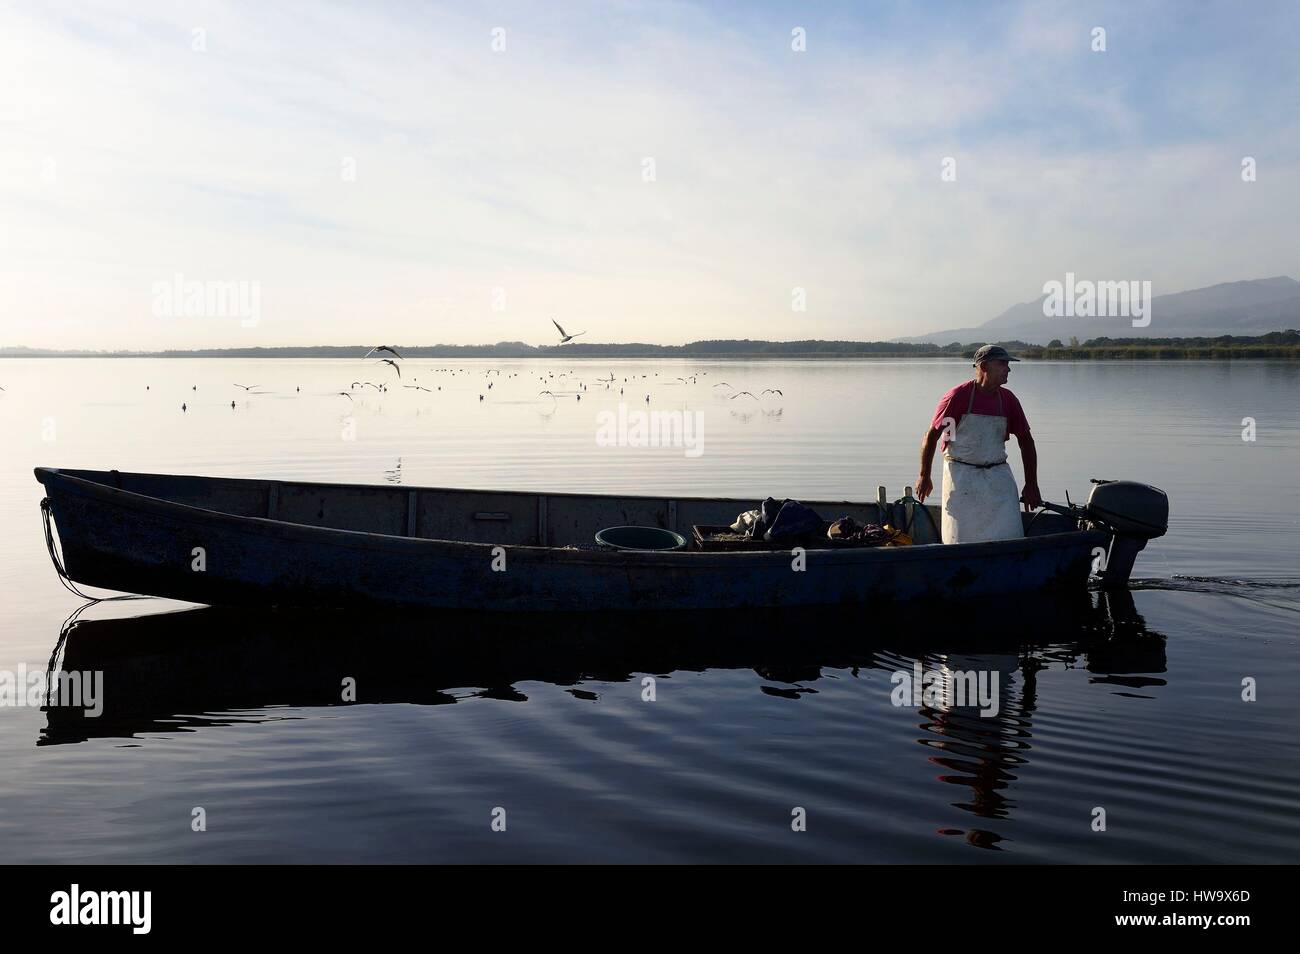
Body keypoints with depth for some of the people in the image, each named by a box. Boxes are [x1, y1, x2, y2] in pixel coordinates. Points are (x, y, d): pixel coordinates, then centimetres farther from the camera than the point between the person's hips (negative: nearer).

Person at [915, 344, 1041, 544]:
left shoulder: (1008, 399, 4)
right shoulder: (958, 396, -9)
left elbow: (1026, 441, 11)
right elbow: (932, 435, -3)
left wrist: (1031, 485, 8)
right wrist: (924, 476, 0)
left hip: (998, 476, 4)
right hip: (961, 475, -4)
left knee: (1009, 537, -4)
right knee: (961, 539, 0)